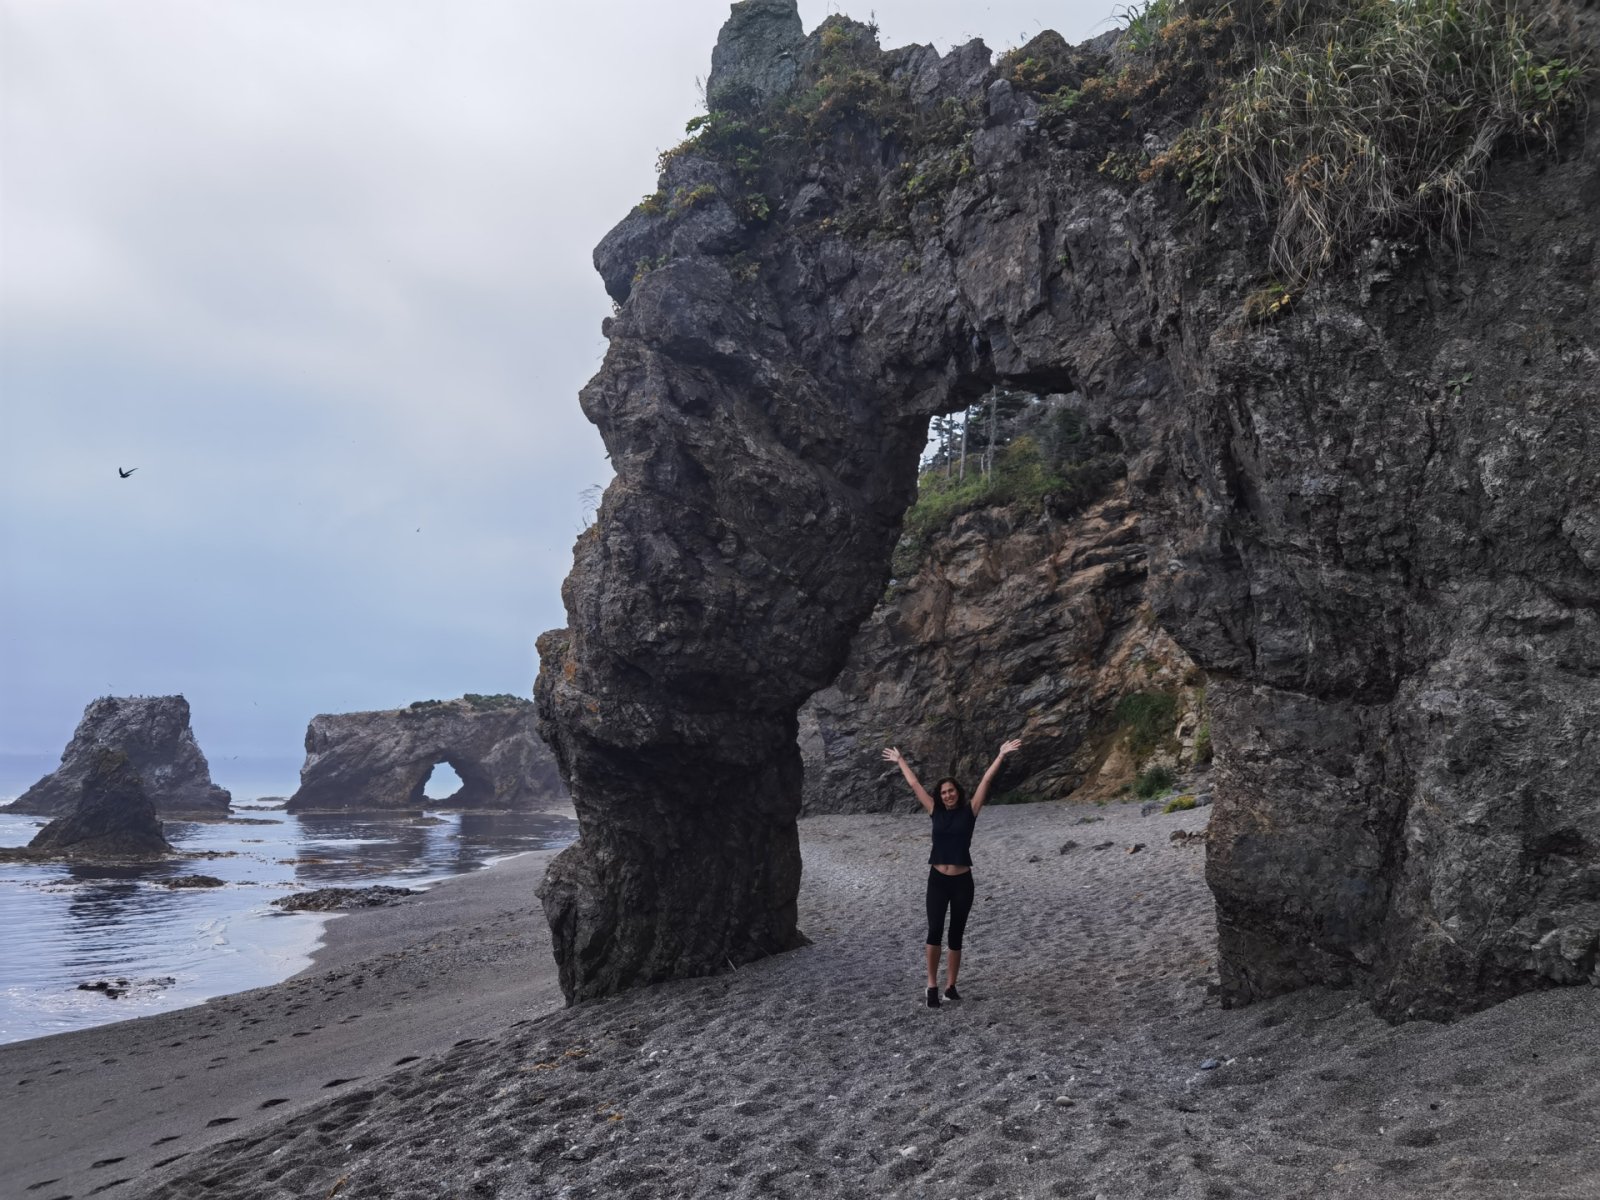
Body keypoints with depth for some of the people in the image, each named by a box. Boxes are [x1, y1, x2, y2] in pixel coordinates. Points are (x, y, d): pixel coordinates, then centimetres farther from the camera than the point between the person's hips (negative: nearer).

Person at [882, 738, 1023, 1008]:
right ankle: (932, 985, -5)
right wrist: (900, 760, 21)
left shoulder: (969, 812, 1)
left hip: (962, 882, 0)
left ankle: (950, 986, 17)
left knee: (956, 934, 7)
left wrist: (1001, 755, -2)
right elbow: (914, 785, 14)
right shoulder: (935, 813, 5)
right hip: (937, 880, 0)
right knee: (935, 930, -13)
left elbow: (986, 781, -1)